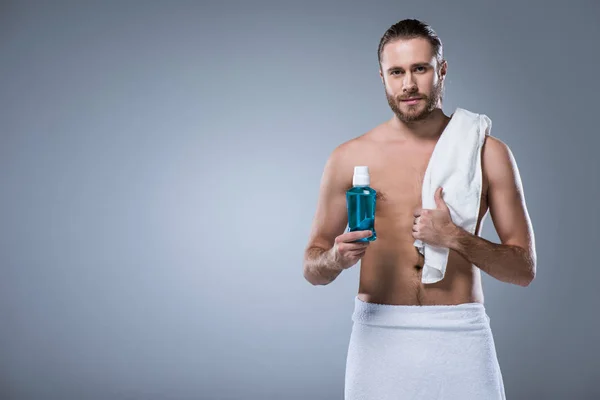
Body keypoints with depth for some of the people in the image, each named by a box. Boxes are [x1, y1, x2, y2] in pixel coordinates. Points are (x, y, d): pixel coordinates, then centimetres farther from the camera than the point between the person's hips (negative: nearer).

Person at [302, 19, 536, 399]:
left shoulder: (488, 153, 1)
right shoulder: (350, 157, 2)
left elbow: (524, 268, 1)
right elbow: (312, 268, 7)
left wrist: (455, 238, -15)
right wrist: (337, 258, -15)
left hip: (461, 337, 0)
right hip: (379, 337, 1)